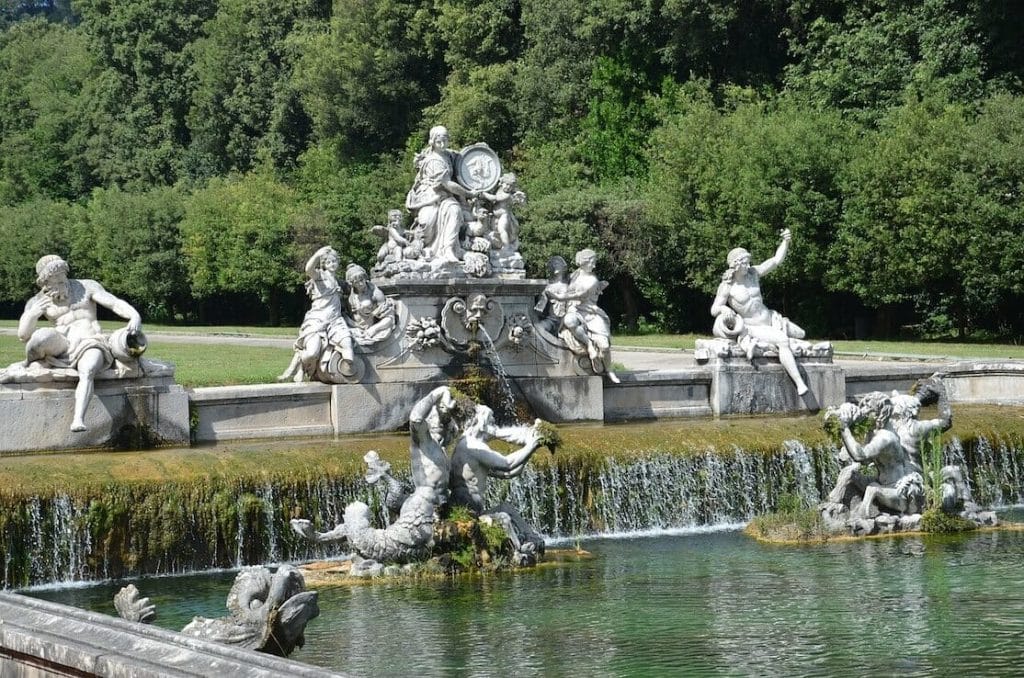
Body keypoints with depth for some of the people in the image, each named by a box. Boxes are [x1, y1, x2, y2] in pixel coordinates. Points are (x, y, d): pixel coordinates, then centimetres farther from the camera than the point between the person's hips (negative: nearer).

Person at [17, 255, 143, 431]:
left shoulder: (86, 287, 6)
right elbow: (23, 335, 4)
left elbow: (116, 303, -3)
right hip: (62, 347, 1)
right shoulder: (37, 301, 9)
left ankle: (78, 420, -53)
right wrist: (32, 314, -17)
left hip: (91, 344, -1)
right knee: (42, 337, -33)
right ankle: (29, 367, -3)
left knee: (87, 372, -37)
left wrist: (135, 316, -24)